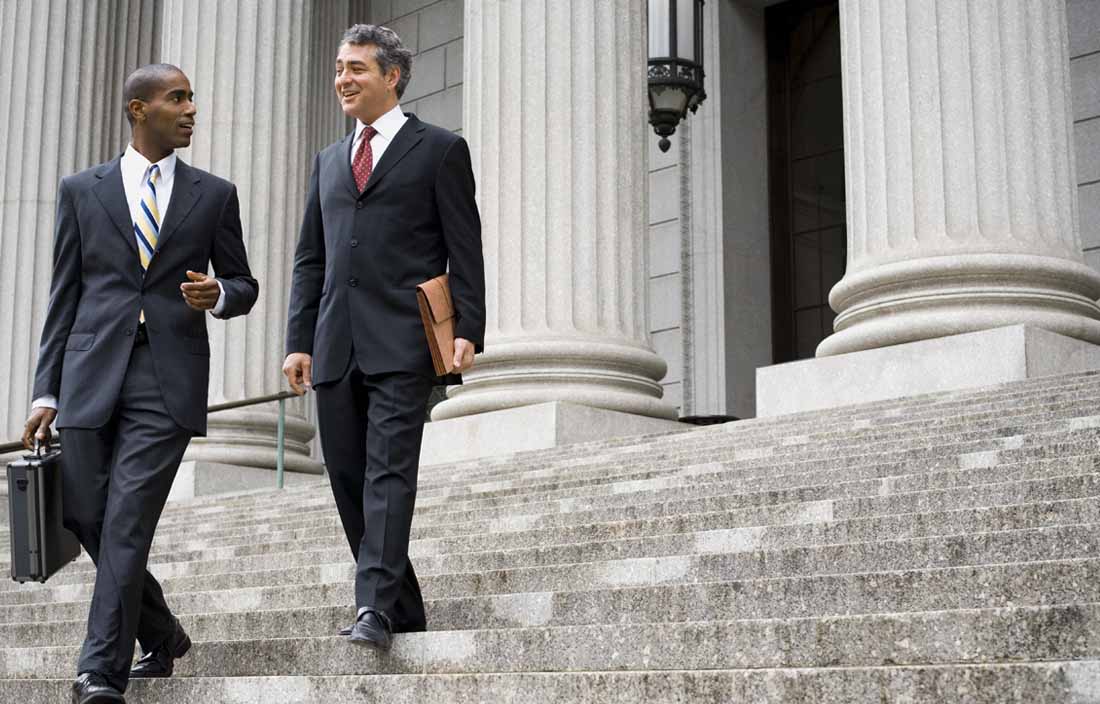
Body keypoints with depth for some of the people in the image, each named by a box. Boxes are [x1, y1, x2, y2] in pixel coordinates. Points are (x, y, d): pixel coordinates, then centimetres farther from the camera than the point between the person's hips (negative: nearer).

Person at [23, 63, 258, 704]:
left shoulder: (214, 194, 9)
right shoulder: (82, 190, 10)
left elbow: (244, 286, 15)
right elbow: (65, 296, 10)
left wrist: (218, 295, -10)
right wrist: (46, 392, 5)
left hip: (169, 379, -2)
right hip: (92, 376, 2)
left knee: (128, 521, -11)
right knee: (86, 517, 4)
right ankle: (162, 635, 25)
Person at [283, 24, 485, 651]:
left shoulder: (440, 149, 6)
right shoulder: (329, 161, 22)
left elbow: (465, 251, 0)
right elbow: (310, 259, 20)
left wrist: (468, 331, -11)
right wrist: (299, 339, 10)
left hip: (402, 341, -6)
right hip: (337, 346, 6)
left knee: (389, 471, -14)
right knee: (350, 481, 5)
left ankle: (375, 609, -19)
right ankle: (406, 616, 14)